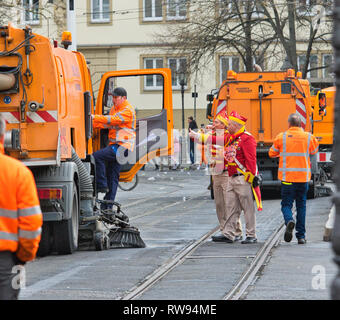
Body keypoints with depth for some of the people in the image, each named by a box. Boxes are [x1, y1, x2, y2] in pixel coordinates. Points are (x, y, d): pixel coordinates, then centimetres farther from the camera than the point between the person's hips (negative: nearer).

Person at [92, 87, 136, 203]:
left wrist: (95, 117, -25)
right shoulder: (114, 108, 19)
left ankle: (102, 185, -16)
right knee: (112, 176, 8)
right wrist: (93, 123, -1)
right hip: (115, 146, 9)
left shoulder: (128, 111, -11)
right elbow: (109, 125, 14)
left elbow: (113, 120, -22)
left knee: (97, 156, -21)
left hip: (122, 146, -9)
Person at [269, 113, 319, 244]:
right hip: (303, 177, 1)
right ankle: (301, 236, 12)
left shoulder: (281, 137, -4)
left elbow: (272, 154, 8)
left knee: (286, 204, 6)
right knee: (301, 206, 12)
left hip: (287, 177, -1)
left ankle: (289, 220, -26)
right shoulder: (308, 137, -1)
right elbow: (314, 151, 19)